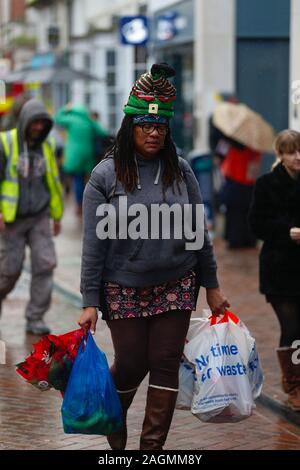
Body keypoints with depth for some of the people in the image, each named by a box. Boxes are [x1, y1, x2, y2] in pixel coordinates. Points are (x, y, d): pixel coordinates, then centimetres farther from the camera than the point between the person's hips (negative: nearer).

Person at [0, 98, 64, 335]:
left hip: (39, 217, 3)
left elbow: (53, 181, 14)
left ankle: (35, 318, 0)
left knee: (45, 264, -8)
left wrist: (57, 215, 18)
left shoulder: (46, 146, 4)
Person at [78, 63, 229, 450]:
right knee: (131, 365, 4)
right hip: (124, 289, -2)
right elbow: (93, 244, -5)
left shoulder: (180, 170, 2)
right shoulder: (106, 175, -5)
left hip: (176, 285, 2)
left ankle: (152, 445, 13)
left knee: (165, 366, 2)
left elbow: (199, 233, 8)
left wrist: (211, 286, 7)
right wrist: (90, 302, -8)